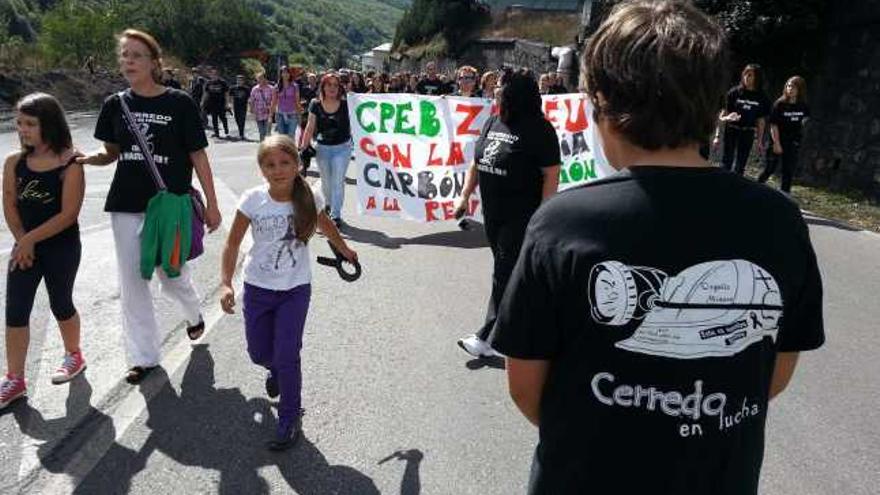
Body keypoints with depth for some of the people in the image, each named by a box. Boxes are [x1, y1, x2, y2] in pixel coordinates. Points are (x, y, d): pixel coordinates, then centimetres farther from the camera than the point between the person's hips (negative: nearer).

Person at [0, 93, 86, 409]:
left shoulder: (69, 165, -14)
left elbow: (68, 214, -18)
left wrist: (30, 239, -16)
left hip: (62, 249, -4)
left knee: (60, 305, 12)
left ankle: (73, 356, 37)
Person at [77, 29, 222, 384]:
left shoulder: (180, 103, -8)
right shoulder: (115, 105, 3)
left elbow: (198, 157, -6)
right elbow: (111, 153, 14)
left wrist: (211, 205, -6)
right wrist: (85, 158, -8)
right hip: (126, 207, 4)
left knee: (172, 277, 7)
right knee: (132, 283, 7)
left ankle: (193, 313, 42)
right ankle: (144, 356, 22)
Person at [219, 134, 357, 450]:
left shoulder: (308, 198, -12)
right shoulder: (252, 200, -15)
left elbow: (325, 225, 9)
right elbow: (233, 243, -7)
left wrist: (345, 251, 23)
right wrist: (226, 284, -17)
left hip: (296, 289, -1)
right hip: (257, 288, 1)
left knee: (286, 356, -7)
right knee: (259, 354, 14)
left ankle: (290, 420, 13)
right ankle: (277, 370, 51)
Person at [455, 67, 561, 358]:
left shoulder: (537, 129, -13)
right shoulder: (493, 122, 8)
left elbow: (551, 174, -15)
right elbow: (476, 163, 16)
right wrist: (465, 196, 11)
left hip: (521, 215, -7)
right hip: (493, 212, 7)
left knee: (504, 273, -3)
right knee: (507, 269, 16)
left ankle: (488, 337, 4)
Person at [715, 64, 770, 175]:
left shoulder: (761, 97, -1)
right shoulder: (734, 92, -7)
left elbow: (761, 121, 6)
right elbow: (723, 115, -6)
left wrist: (760, 142, 7)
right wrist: (717, 135, -10)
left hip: (748, 134, 2)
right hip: (731, 131, -2)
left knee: (740, 166, 9)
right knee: (726, 163, -1)